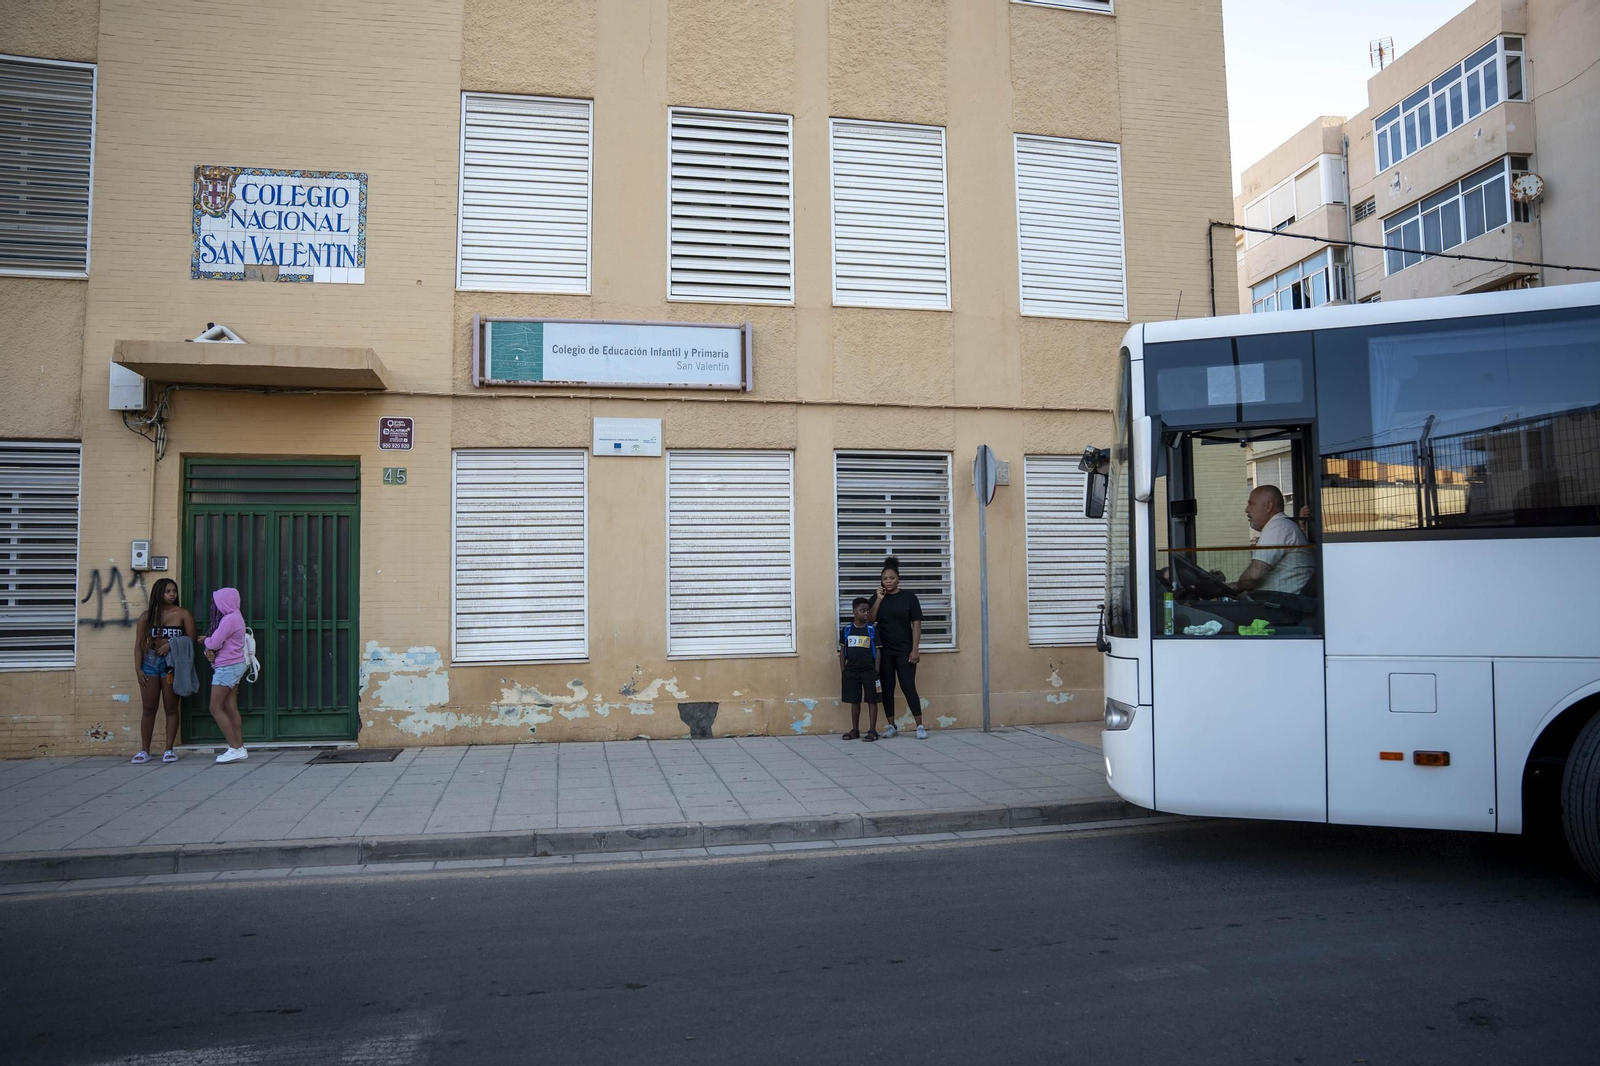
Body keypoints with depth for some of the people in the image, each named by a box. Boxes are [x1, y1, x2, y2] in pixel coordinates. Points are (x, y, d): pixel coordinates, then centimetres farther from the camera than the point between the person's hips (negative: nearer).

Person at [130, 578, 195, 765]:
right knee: (149, 708, 3)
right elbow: (139, 644, 5)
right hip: (150, 662, 1)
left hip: (172, 663, -1)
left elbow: (190, 639, -1)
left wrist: (171, 645, -17)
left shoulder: (183, 614, 2)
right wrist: (138, 669, -3)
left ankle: (169, 749, 8)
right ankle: (144, 751, 10)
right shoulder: (147, 616, 6)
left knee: (171, 708, 3)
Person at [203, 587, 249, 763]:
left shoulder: (230, 619, -17)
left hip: (227, 668, -10)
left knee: (216, 708, -7)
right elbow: (214, 642, 15)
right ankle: (239, 748, 8)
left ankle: (236, 748, -9)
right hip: (234, 665, 10)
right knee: (231, 708, 8)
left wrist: (206, 641, 4)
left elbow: (214, 642, -19)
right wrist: (209, 651, -6)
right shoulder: (234, 617, 15)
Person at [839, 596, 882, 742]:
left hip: (869, 670, -2)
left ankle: (872, 730, 6)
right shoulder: (846, 630, 3)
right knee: (854, 701, 10)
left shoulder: (872, 630, -2)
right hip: (851, 671, 2)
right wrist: (842, 671, 3)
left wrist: (876, 672, -6)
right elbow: (842, 651, 8)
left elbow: (877, 651, -1)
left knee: (872, 700, 1)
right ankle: (855, 730, 19)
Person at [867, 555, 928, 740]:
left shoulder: (908, 596, -2)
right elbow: (870, 621, -4)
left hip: (904, 650, -3)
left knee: (908, 687, -6)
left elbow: (916, 624, -4)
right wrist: (879, 599, -11)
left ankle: (920, 726, 0)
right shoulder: (877, 597, 6)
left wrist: (915, 649, -11)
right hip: (884, 651, 3)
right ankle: (891, 726, 14)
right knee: (887, 688, 5)